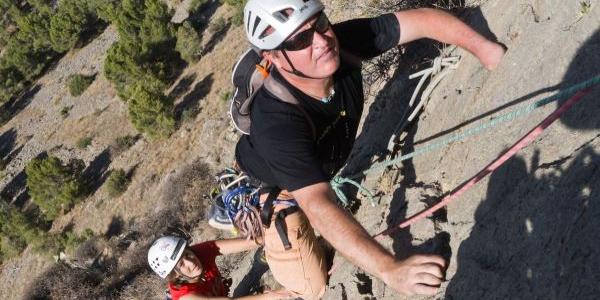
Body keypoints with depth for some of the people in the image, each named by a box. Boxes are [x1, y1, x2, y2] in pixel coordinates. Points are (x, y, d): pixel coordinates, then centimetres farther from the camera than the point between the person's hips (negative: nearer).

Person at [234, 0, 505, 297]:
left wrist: (483, 47, -36)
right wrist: (389, 269, -65)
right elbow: (318, 206, -55)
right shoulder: (275, 121, -48)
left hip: (320, 166, 5)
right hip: (273, 187, -5)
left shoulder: (342, 43, -32)